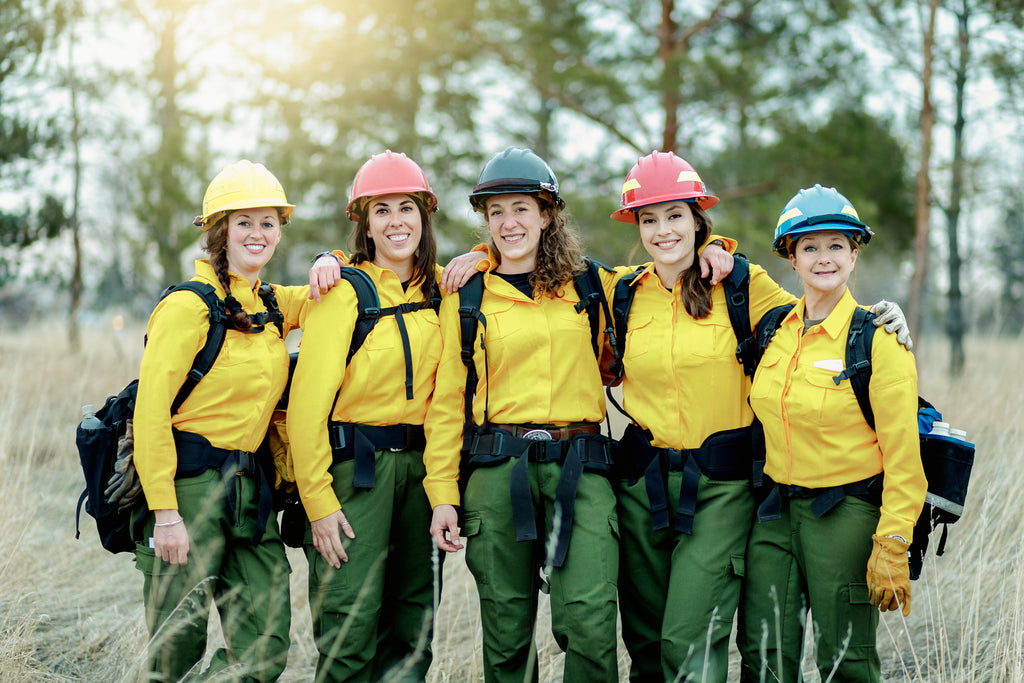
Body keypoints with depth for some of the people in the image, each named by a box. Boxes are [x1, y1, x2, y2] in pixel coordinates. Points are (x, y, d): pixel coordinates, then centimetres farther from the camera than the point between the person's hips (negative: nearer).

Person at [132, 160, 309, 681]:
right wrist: (165, 512, -19)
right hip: (190, 481, -7)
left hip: (248, 486, 7)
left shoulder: (271, 305, 11)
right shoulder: (190, 306, -10)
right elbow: (150, 412, -13)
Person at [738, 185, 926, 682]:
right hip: (775, 510, 5)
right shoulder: (775, 330, 5)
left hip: (845, 513, -5)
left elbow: (902, 455, -11)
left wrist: (893, 548, -16)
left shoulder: (879, 339, -10)